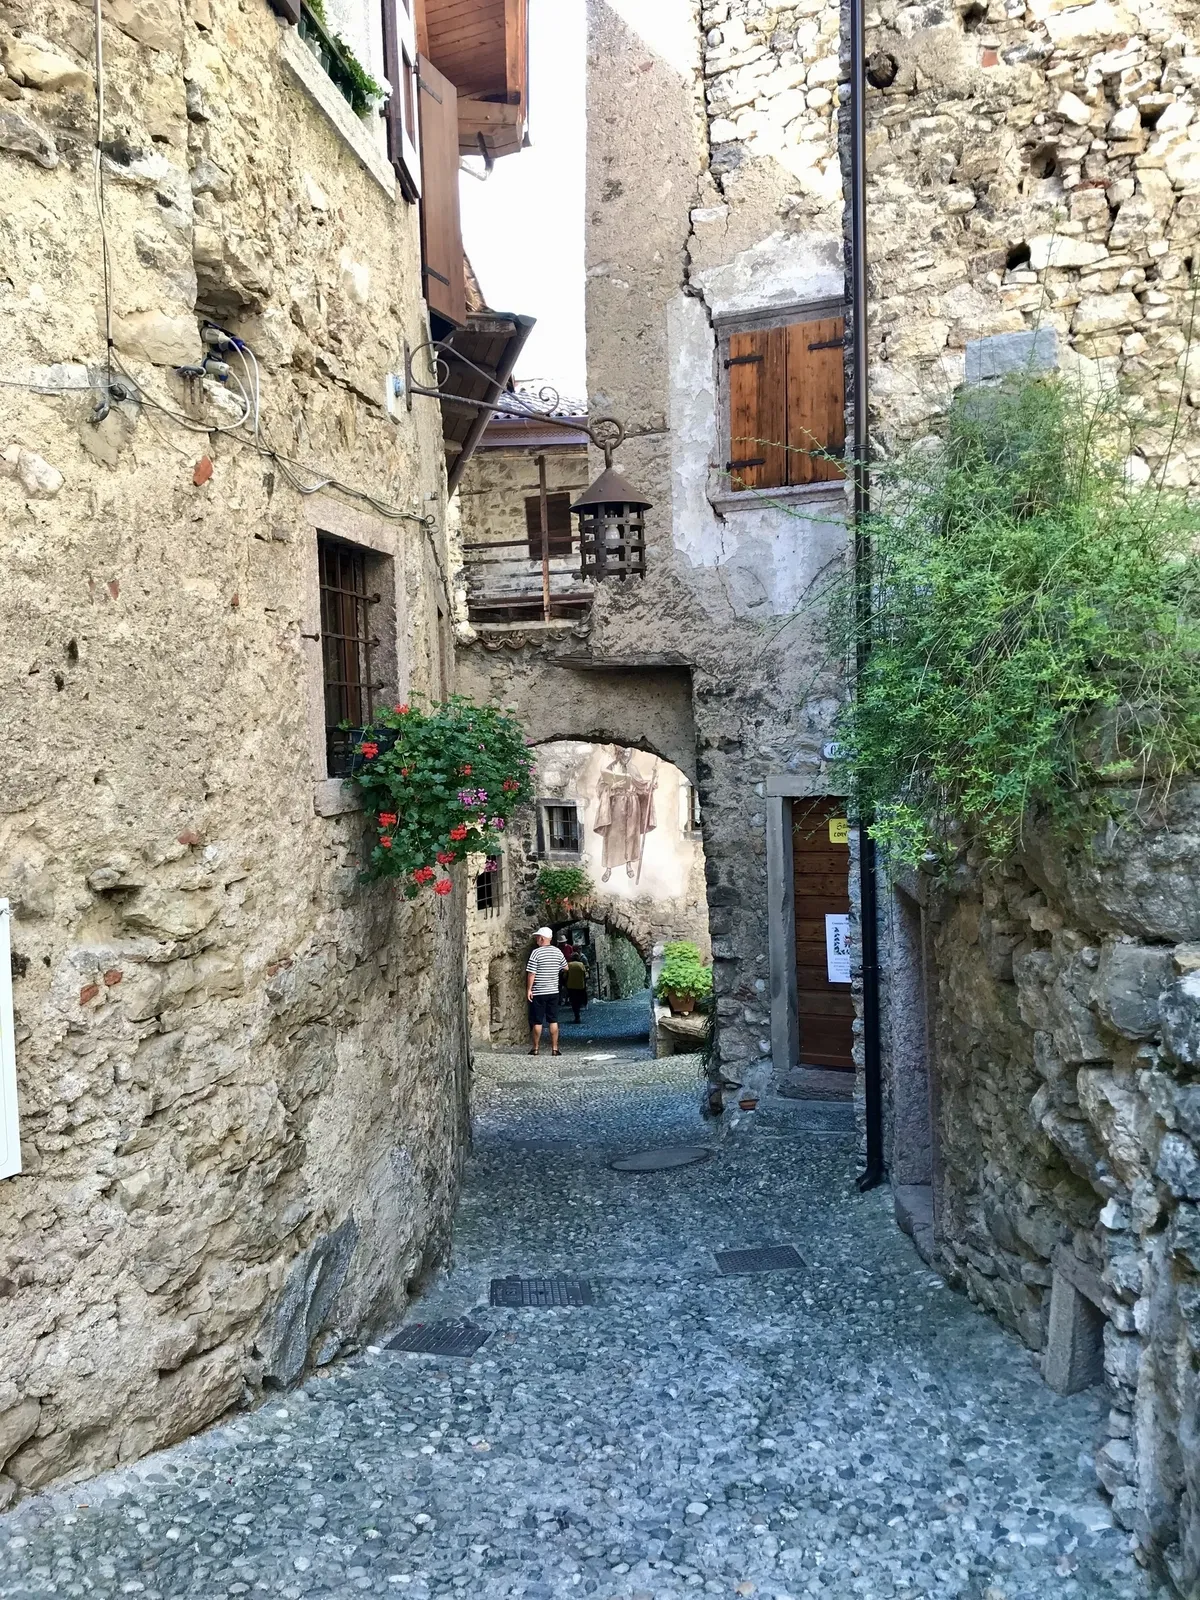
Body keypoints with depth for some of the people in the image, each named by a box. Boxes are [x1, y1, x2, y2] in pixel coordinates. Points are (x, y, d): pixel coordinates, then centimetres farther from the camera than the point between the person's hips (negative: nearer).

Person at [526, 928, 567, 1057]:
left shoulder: (536, 952, -12)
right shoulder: (558, 952, 3)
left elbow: (531, 973, -14)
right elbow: (565, 967, 16)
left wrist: (528, 989, -8)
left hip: (538, 993, -4)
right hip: (553, 992, 4)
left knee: (537, 1021, 4)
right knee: (553, 1021, 7)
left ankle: (535, 1048, 11)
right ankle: (555, 1048, 6)